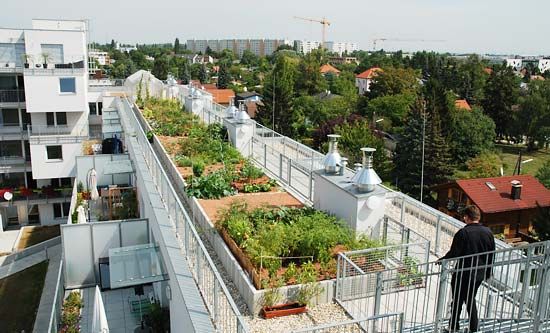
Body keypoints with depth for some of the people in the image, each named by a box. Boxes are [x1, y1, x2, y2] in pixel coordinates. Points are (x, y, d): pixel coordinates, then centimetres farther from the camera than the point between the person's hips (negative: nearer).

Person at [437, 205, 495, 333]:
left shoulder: (463, 233, -19)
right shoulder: (488, 232, 0)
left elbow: (454, 253, -18)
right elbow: (491, 254, 7)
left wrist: (441, 260, -2)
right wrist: (488, 272, 17)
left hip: (463, 274, -5)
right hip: (480, 274, 5)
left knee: (457, 300, 9)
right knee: (471, 299, 20)